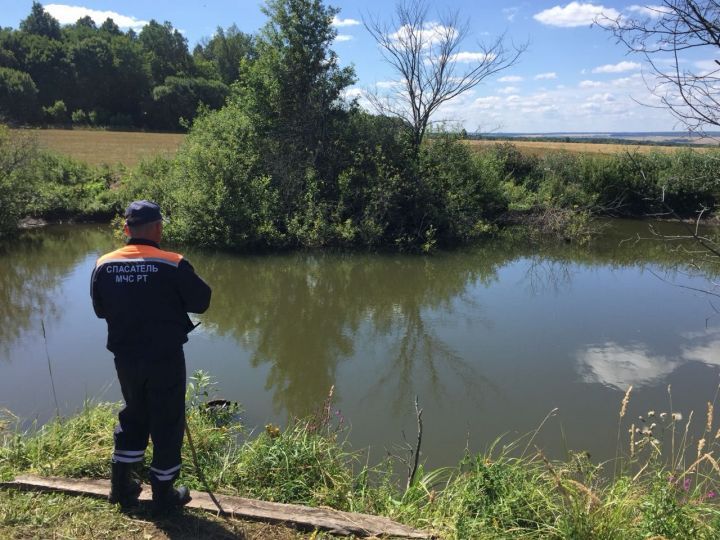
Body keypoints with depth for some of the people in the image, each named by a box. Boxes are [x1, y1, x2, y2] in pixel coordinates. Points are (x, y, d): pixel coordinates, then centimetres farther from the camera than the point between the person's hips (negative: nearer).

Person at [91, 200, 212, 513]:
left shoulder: (103, 266, -4)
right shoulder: (173, 265, -17)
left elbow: (100, 309, 8)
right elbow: (201, 302, -7)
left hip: (125, 358, 5)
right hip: (166, 358, -4)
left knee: (133, 416, 24)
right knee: (167, 423, 10)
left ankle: (122, 487, 31)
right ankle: (163, 495, 21)